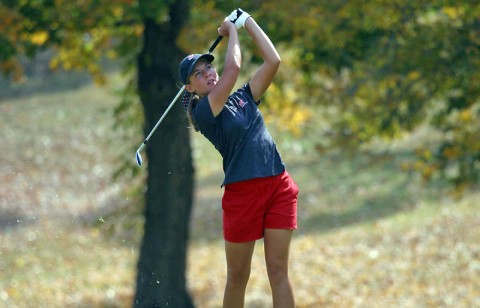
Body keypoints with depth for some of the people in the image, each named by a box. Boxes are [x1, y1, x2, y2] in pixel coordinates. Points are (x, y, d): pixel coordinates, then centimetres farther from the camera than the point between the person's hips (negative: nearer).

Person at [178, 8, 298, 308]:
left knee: (278, 270, 0)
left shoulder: (243, 98, 15)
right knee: (238, 276, 5)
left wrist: (248, 22, 8)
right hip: (242, 192, -4)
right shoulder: (202, 111, -4)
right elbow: (233, 67, -13)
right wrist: (232, 30, 2)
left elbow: (273, 61, 8)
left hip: (279, 186, 5)